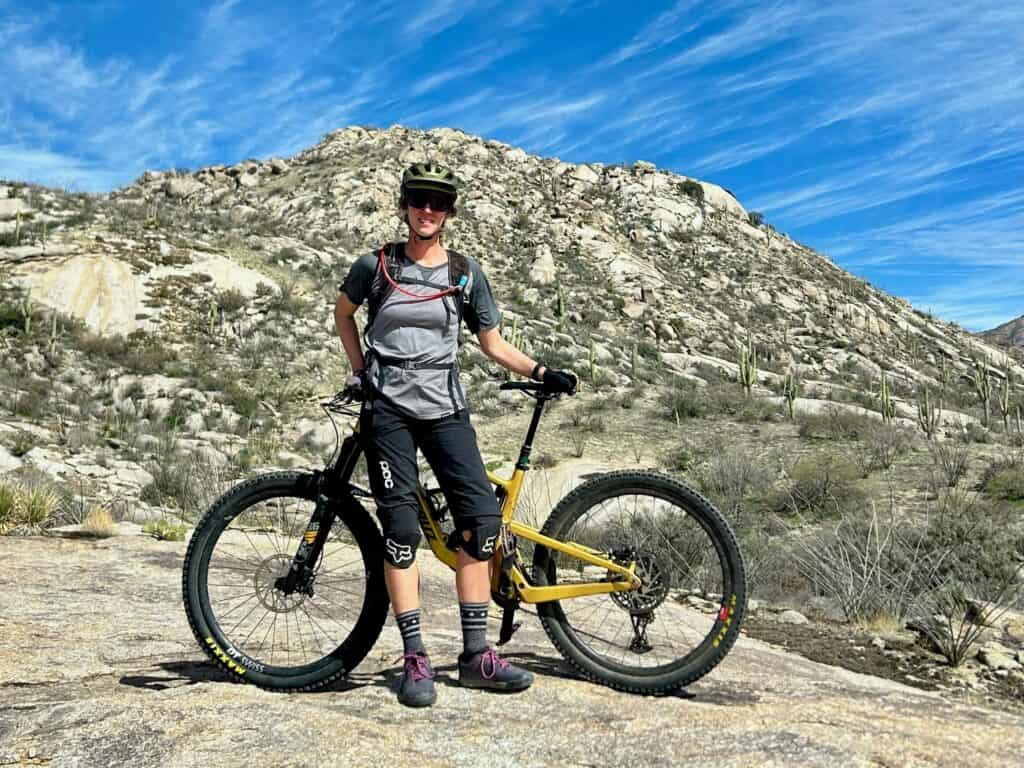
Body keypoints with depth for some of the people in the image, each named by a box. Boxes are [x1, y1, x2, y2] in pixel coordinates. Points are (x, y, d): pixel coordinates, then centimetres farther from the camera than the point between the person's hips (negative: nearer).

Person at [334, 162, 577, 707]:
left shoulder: (466, 274, 7)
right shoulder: (376, 266, 5)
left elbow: (493, 344, 11)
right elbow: (342, 314, 21)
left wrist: (541, 372, -3)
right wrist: (360, 371, 12)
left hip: (445, 407, 2)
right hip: (388, 407, -1)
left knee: (481, 517, -9)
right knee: (401, 529, -6)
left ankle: (476, 654, 1)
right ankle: (414, 658, 2)